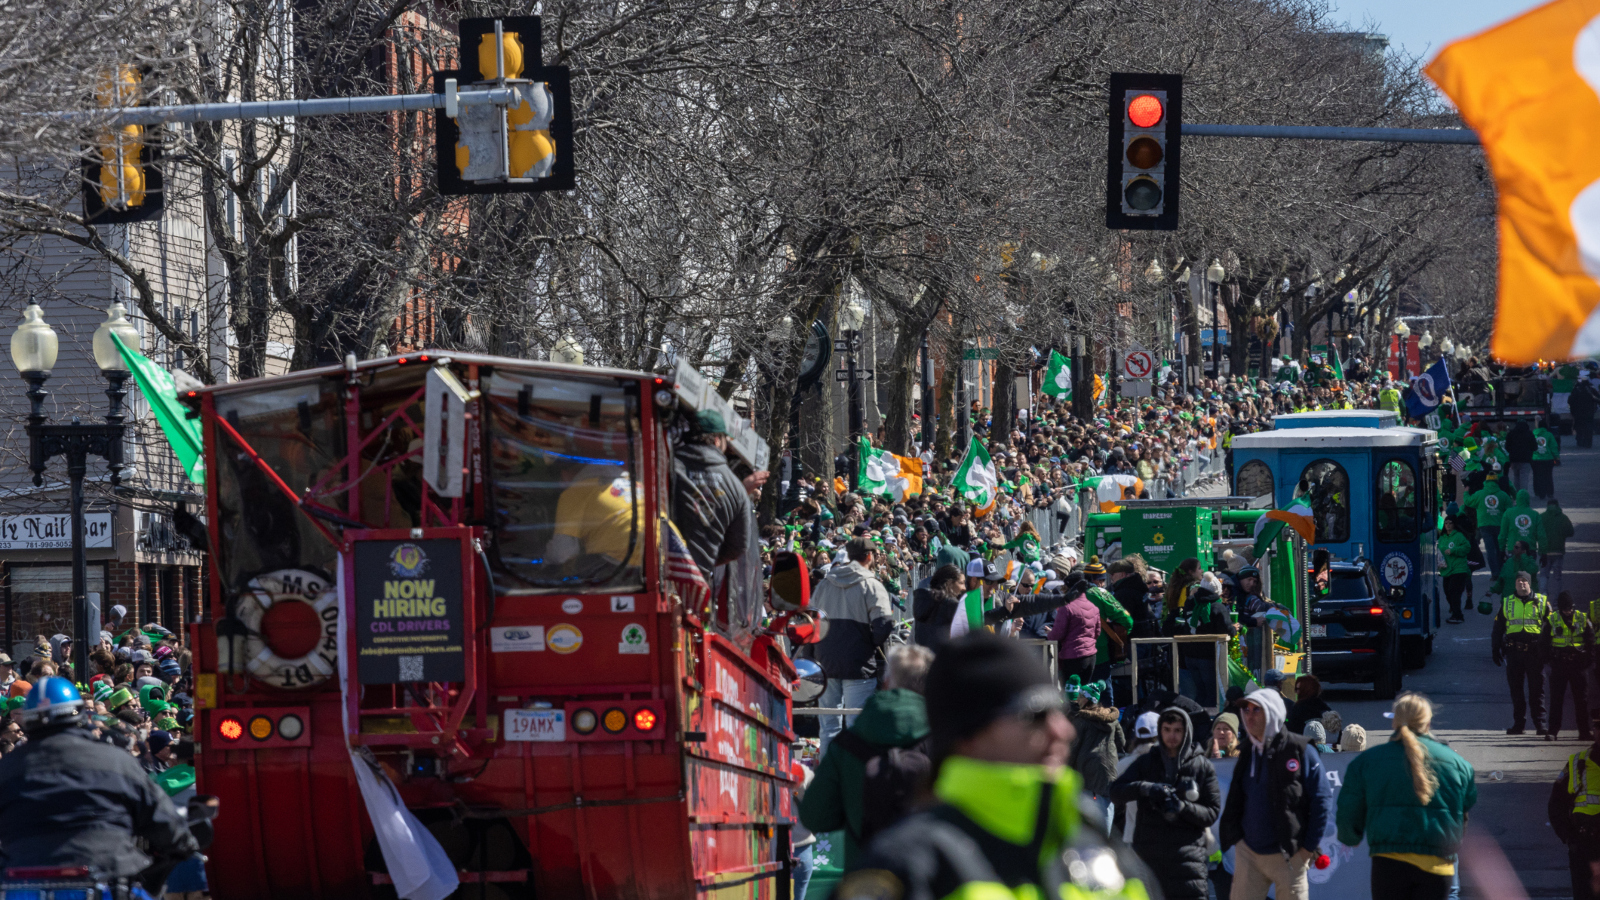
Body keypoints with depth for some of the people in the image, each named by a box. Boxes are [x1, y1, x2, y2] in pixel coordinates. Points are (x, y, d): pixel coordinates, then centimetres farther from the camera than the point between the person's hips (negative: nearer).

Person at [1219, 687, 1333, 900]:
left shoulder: (1299, 751, -5)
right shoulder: (1247, 753, 11)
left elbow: (1322, 800, -6)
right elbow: (1234, 802, 19)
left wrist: (1309, 846, -9)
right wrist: (1235, 837, 7)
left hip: (1289, 856, -5)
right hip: (1249, 854, 5)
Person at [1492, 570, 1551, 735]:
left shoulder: (1541, 602, 7)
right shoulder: (1507, 603, 12)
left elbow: (1550, 627, 8)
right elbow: (1497, 629, 16)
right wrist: (1495, 650, 9)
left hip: (1535, 652, -2)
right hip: (1513, 652, 2)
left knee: (1537, 689, -3)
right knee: (1515, 689, 4)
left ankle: (1540, 724, 1)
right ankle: (1518, 723, 10)